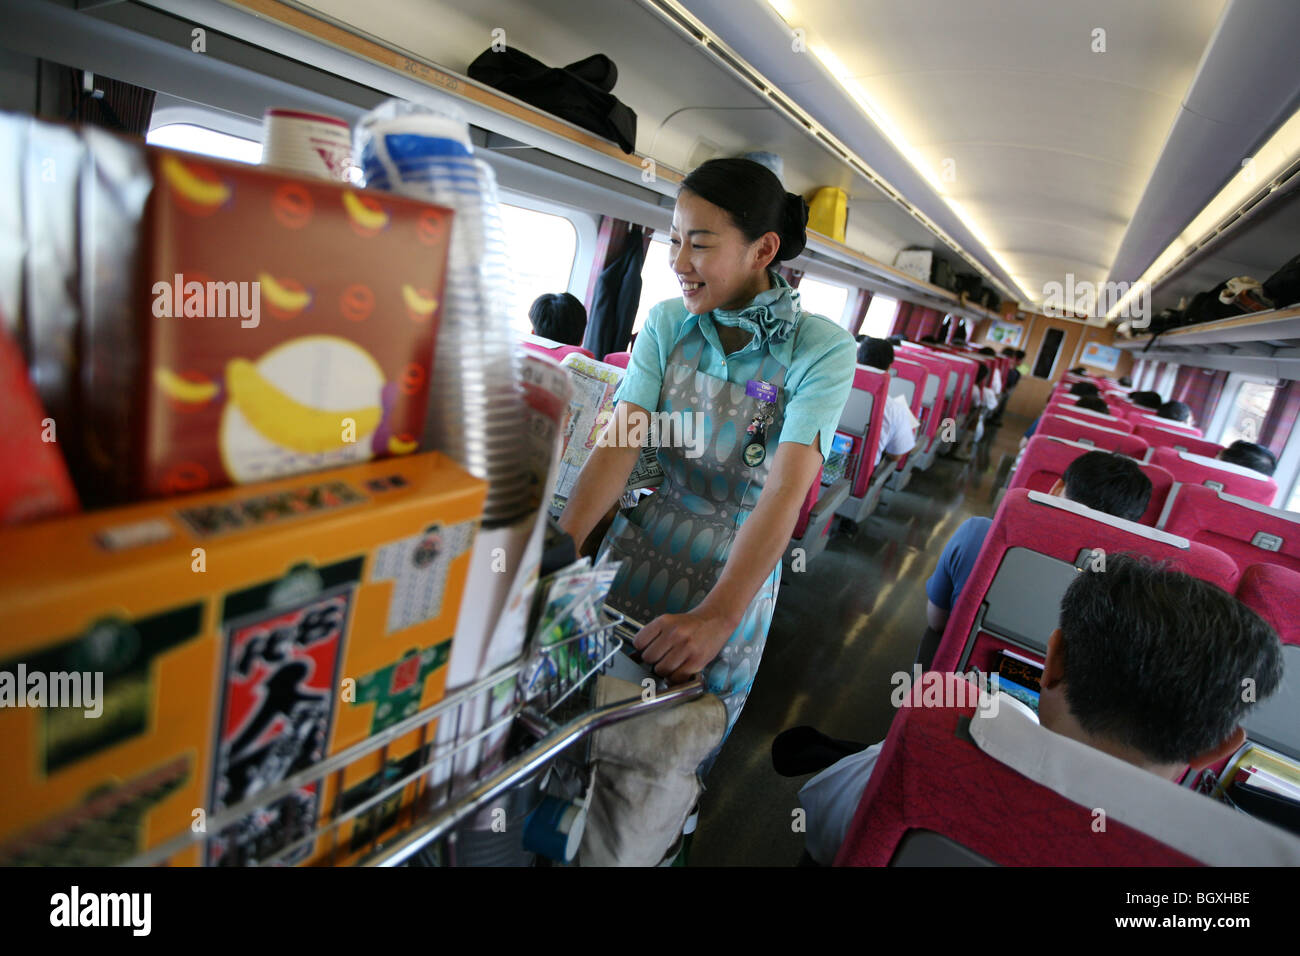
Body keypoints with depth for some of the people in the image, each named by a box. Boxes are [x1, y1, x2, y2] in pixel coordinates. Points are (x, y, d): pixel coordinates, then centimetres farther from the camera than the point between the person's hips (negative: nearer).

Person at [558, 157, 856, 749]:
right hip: (640, 544, 3)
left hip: (737, 568, -2)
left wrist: (717, 617, -36)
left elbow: (785, 492, -25)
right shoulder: (666, 323, -5)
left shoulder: (822, 349, -15)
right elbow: (619, 442, -14)